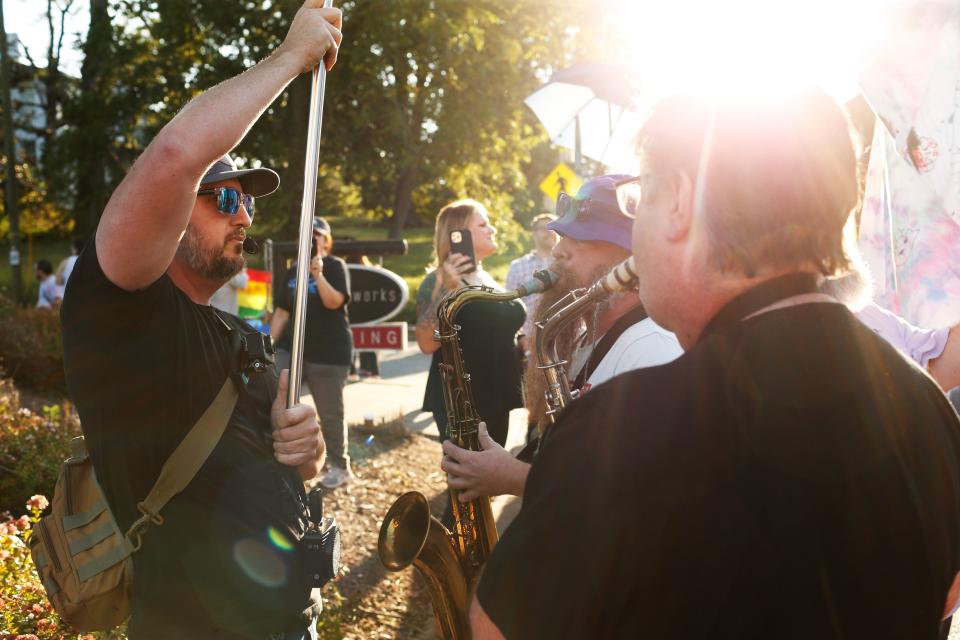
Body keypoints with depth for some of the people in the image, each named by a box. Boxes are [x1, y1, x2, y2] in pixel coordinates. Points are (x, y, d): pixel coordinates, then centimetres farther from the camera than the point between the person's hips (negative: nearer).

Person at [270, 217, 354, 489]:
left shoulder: (336, 267, -2)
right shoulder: (293, 272, 13)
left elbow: (334, 302, -18)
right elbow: (282, 313, 14)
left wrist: (317, 273, -28)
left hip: (329, 351, -5)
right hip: (292, 348, 5)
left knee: (330, 413, 2)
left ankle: (340, 467, 18)